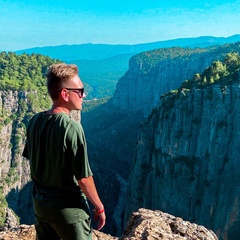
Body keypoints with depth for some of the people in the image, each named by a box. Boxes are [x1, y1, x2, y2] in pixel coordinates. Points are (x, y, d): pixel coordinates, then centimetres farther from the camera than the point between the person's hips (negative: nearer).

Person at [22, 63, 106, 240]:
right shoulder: (71, 127, -24)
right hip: (69, 208, -6)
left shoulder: (35, 122, -4)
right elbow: (83, 178, -21)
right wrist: (99, 207, -7)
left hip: (40, 203, 6)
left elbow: (31, 159, 7)